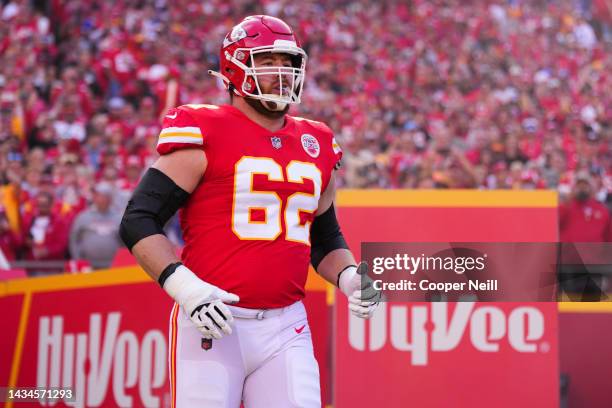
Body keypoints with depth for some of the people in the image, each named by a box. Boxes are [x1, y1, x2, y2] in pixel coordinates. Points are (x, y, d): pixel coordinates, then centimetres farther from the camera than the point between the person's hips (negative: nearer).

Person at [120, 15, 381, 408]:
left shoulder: (317, 147, 16)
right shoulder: (205, 136, -3)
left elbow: (326, 238, 28)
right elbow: (138, 221, -5)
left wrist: (349, 277, 7)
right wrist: (184, 286, -18)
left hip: (286, 330, 5)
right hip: (213, 325, -5)